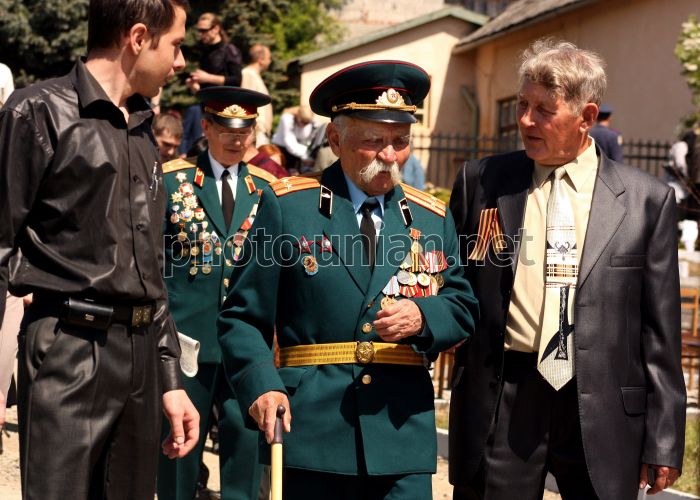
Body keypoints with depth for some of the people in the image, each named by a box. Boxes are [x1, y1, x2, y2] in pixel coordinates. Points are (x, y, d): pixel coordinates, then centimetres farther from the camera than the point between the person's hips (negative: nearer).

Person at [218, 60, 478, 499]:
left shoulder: (433, 220, 13)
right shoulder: (288, 206, 3)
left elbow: (463, 309, 12)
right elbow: (243, 317, 0)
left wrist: (422, 317, -11)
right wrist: (261, 386, -16)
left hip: (403, 431, 2)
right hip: (312, 430, -2)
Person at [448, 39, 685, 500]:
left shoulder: (647, 199, 2)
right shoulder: (481, 182, 5)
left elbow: (659, 330, 2)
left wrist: (663, 441, 1)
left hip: (602, 409, -1)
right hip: (499, 405, 1)